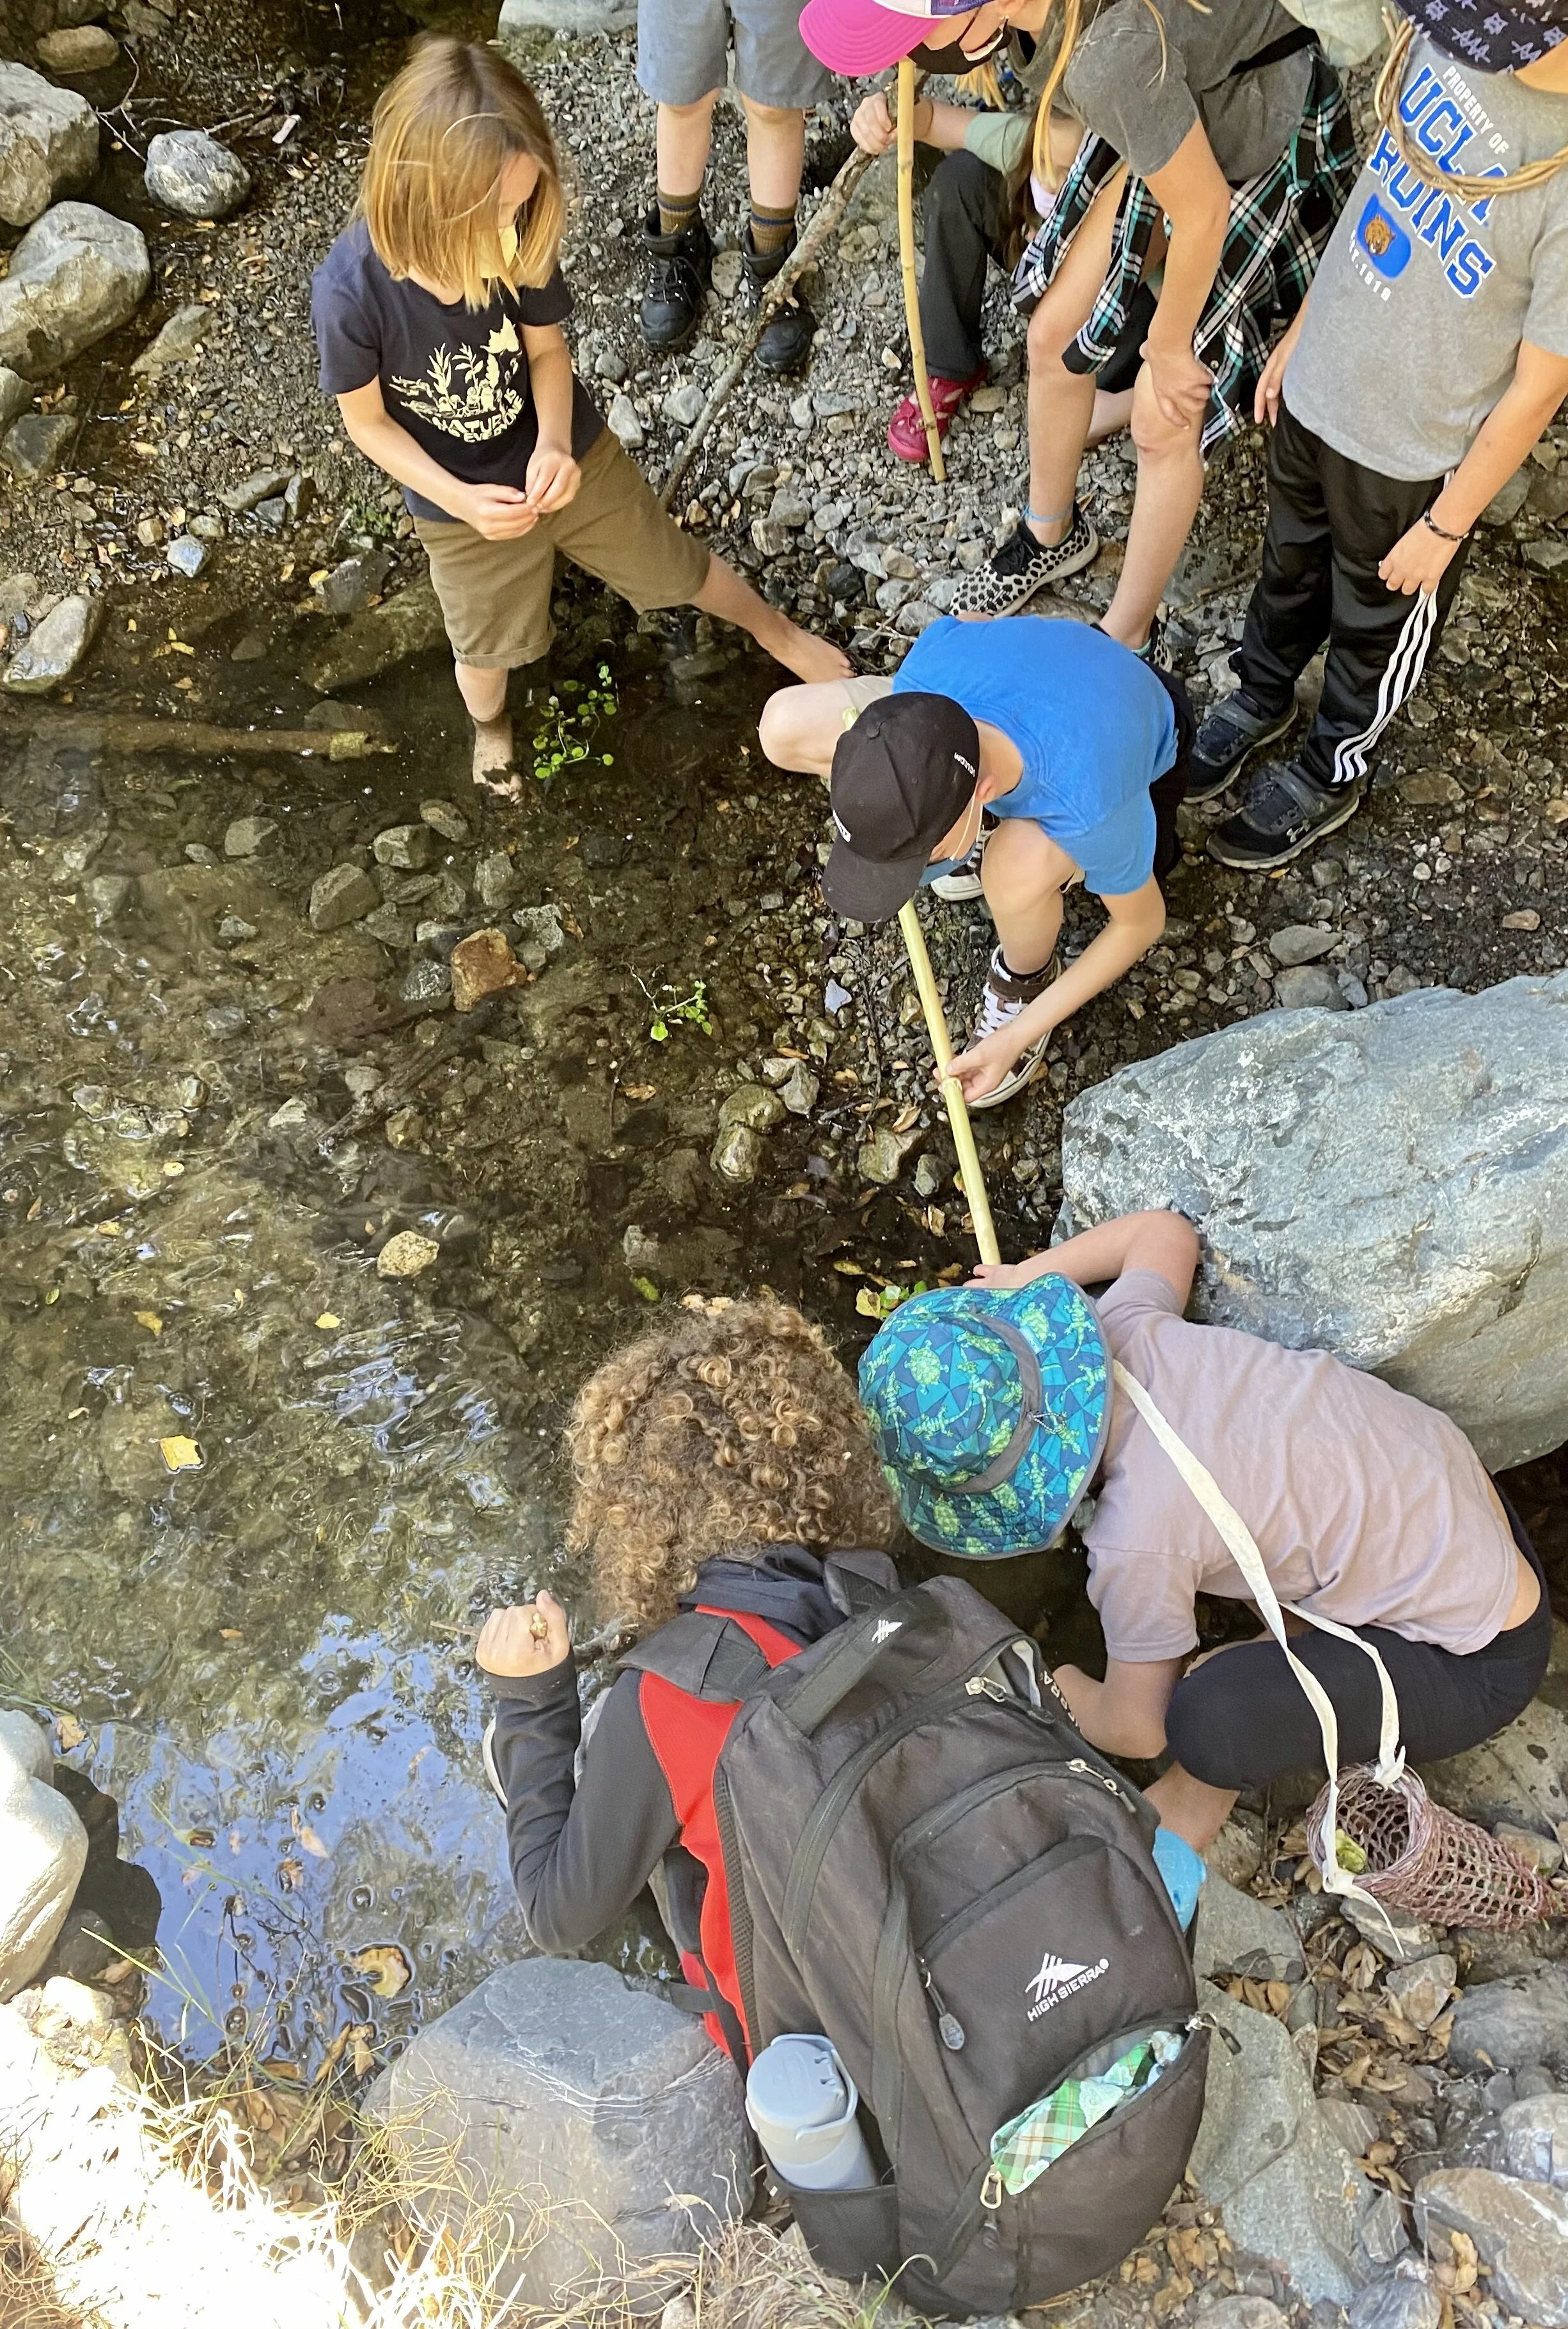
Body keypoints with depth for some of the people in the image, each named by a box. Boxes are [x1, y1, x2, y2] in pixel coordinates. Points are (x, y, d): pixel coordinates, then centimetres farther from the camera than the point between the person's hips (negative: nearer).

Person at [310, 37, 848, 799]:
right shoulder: (351, 292, -33)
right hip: (467, 504, -1)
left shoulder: (516, 243, -27)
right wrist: (460, 499, -29)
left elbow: (548, 349, -10)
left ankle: (775, 630, 50)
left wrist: (554, 443, -28)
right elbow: (367, 421, -17)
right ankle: (490, 728, 59)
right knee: (486, 648, 24)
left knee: (675, 568, 20)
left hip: (570, 456, 2)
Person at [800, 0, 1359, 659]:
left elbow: (1202, 212, -28)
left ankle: (1127, 643, 20)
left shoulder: (1114, 53, -43)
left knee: (1163, 419, -2)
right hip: (1173, 110, 7)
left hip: (1265, 151, -7)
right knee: (1053, 338, 12)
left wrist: (1169, 344, -12)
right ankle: (1051, 535, 40)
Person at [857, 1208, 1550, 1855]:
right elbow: (1166, 1230, 10)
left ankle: (1202, 1794, 6)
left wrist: (1064, 1693, 8)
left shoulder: (1137, 1542, -32)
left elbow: (1135, 1729, -13)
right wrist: (1026, 1275, 10)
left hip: (1482, 1661, -8)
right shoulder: (1119, 1329, -16)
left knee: (1210, 1720, -29)